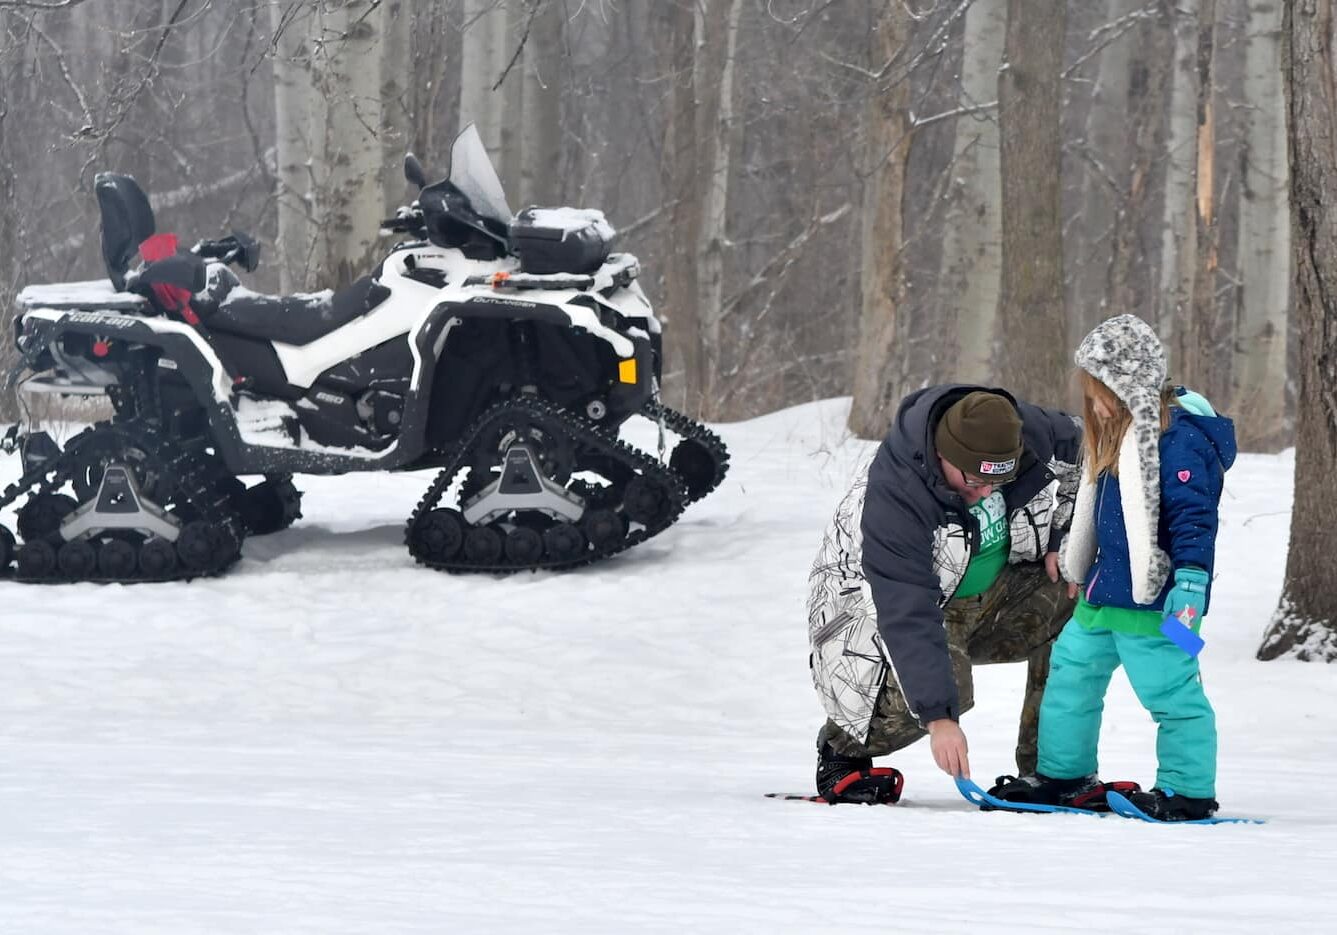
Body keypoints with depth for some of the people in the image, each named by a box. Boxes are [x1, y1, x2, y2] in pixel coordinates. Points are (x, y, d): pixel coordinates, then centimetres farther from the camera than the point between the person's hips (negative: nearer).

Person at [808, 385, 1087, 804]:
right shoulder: (893, 496, -36)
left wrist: (1059, 541, -3)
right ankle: (843, 749, -5)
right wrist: (940, 718, -45)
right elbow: (908, 616, -40)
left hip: (991, 594, 7)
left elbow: (1077, 447, 7)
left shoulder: (1027, 431, -19)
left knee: (1073, 601, -16)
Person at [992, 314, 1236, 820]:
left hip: (1154, 601, -11)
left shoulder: (1178, 440, -17)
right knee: (1072, 669, 17)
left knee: (1171, 691, -6)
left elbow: (1192, 516, -21)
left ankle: (1189, 790, 2)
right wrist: (1080, 571, 30)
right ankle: (1061, 773, 28)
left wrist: (1191, 577, -28)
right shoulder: (1119, 434, 14)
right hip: (1103, 594, 11)